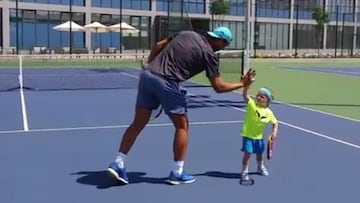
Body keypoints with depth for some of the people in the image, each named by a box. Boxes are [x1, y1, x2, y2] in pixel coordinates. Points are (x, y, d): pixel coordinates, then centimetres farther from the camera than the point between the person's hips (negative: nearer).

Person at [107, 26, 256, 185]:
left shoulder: (187, 34, 18)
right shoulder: (209, 54, 1)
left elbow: (158, 46, 19)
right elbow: (218, 87, 2)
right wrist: (241, 83, 16)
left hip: (147, 75, 7)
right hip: (167, 83, -6)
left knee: (138, 124, 13)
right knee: (182, 126, 11)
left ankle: (118, 163, 11)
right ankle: (177, 173, 14)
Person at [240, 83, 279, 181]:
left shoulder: (268, 112, -8)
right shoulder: (251, 104, -16)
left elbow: (275, 122, 6)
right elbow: (244, 94, -30)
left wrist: (274, 131, -11)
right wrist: (248, 83, -44)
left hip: (259, 136, 4)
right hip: (248, 135, -4)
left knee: (259, 153, 21)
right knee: (248, 153, -10)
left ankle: (261, 167, 48)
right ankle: (244, 171, 10)